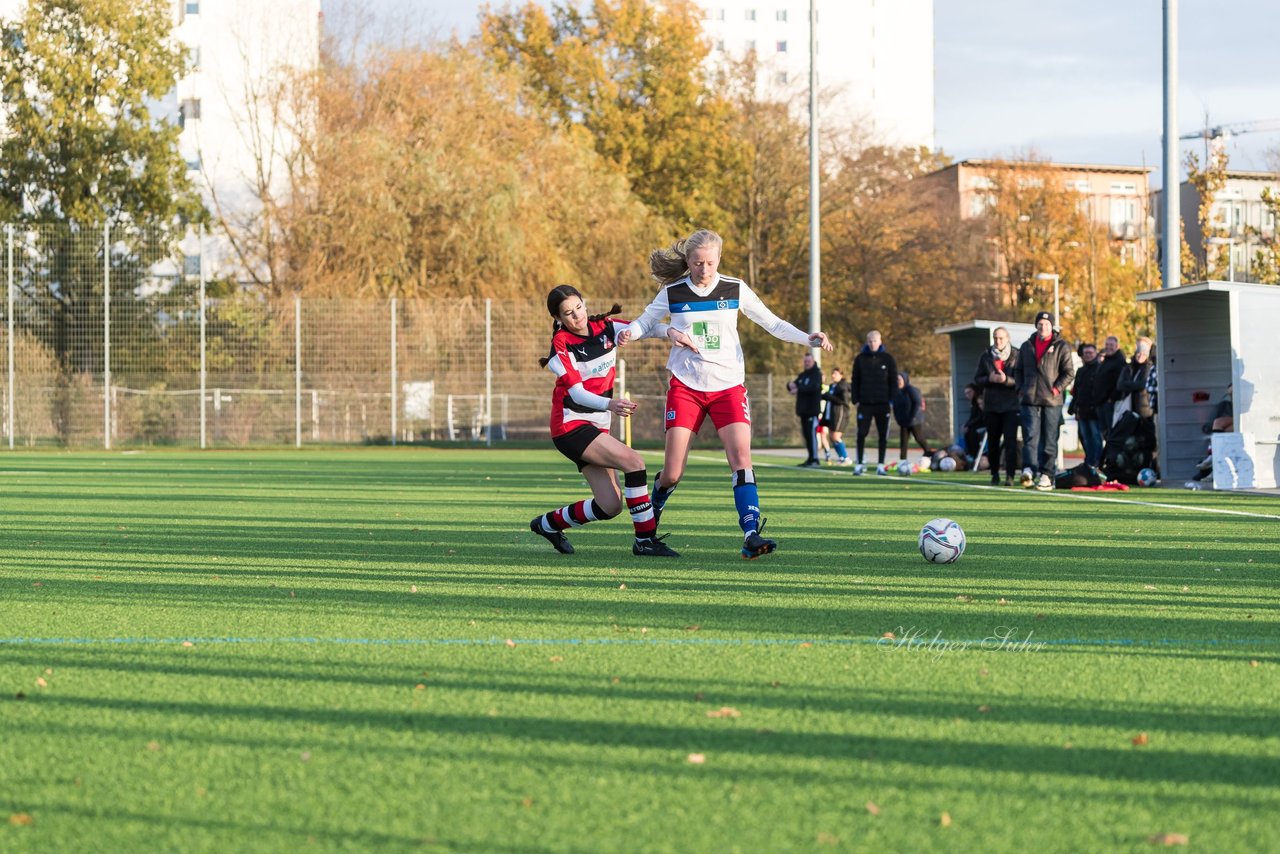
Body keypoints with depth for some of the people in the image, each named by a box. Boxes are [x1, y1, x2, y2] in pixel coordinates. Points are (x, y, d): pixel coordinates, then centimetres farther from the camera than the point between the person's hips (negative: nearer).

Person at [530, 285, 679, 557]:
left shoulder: (604, 328, 3)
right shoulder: (561, 344, -12)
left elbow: (644, 327, 1)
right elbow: (577, 392, -21)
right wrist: (610, 405, -39)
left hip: (597, 427, 6)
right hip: (570, 425, -6)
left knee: (609, 506, -1)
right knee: (633, 461, -23)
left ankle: (547, 524, 23)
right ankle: (646, 540, -16)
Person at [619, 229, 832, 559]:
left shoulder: (735, 289, -1)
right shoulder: (673, 292, -1)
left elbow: (772, 323, 5)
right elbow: (645, 321, 11)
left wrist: (808, 339, -8)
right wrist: (627, 333, -12)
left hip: (728, 386, 1)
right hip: (685, 386, 0)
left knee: (741, 459, -17)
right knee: (672, 473, -3)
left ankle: (751, 535, -21)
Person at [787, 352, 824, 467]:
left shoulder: (817, 374, -5)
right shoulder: (803, 375, 20)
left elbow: (814, 387, -22)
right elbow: (793, 386, 19)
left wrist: (798, 389, -21)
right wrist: (790, 385, -6)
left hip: (813, 409, -8)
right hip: (803, 409, 8)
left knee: (811, 433, -13)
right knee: (806, 433, 8)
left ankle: (814, 459, -15)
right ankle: (810, 458, 13)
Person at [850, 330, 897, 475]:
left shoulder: (887, 359, 3)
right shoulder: (860, 358, 4)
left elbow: (893, 380, 4)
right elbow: (855, 380, 6)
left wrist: (893, 400, -5)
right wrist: (855, 399, -2)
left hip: (883, 403, 0)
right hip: (865, 403, 0)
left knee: (883, 435, 2)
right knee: (861, 434, -3)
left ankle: (880, 465, 8)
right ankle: (859, 464, 4)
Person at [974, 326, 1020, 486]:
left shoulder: (1016, 356, -2)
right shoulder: (985, 356, 7)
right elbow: (977, 380, 8)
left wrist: (1006, 380, -23)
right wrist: (990, 379, -12)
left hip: (1011, 405, -3)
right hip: (991, 405, 3)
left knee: (1010, 441, -11)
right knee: (992, 442, 9)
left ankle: (1010, 475, -12)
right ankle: (995, 474, 20)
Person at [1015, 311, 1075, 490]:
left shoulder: (1061, 347, 2)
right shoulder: (1026, 346, 14)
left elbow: (1069, 372, -1)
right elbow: (1019, 371, 20)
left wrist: (1056, 389, -11)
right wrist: (1021, 389, 5)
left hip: (1052, 401, -2)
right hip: (1030, 400, 2)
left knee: (1049, 440, 2)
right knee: (1031, 436, -10)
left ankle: (1047, 475, 5)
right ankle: (1028, 470, -20)